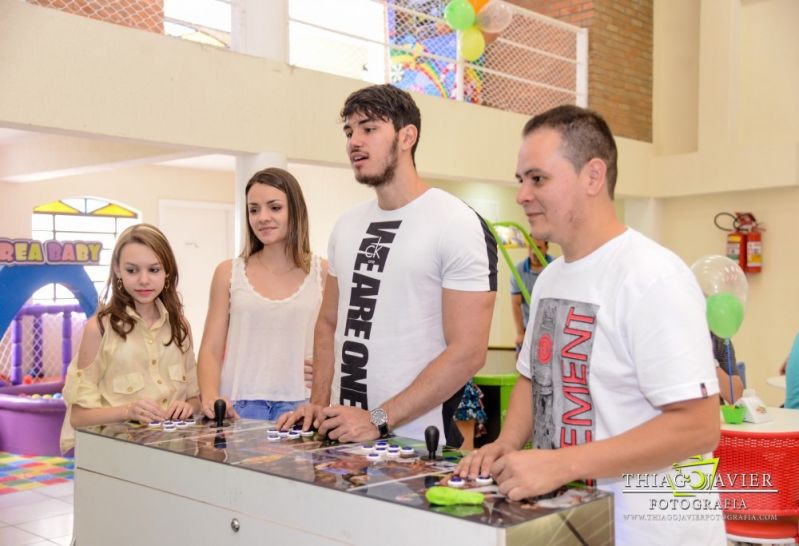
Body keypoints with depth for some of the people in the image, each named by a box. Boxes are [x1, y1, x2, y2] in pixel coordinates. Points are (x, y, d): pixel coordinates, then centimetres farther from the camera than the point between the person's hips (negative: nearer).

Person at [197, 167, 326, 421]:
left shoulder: (324, 273, 4)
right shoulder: (228, 273, 8)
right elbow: (211, 351, 7)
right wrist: (210, 396, -10)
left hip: (300, 406, -1)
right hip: (239, 406, 1)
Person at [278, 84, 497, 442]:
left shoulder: (458, 224, -12)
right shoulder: (347, 226, 8)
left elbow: (467, 352, -17)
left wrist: (379, 420, -19)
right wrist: (319, 403, 4)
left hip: (416, 440, -6)